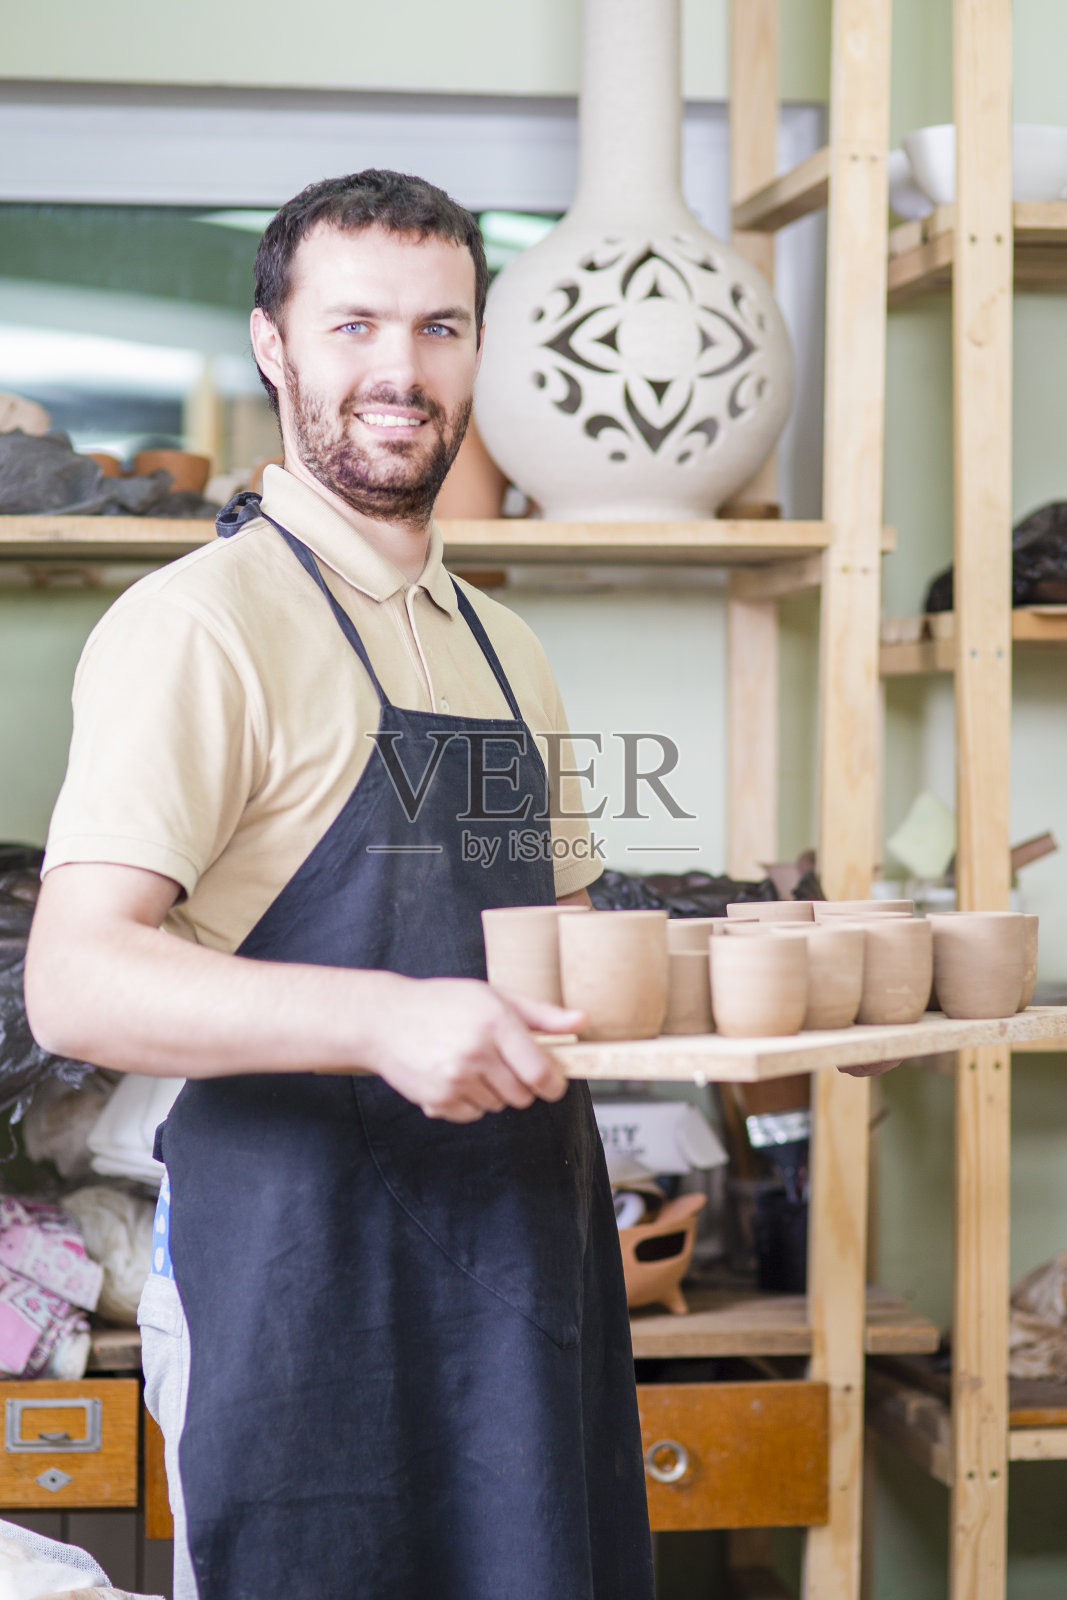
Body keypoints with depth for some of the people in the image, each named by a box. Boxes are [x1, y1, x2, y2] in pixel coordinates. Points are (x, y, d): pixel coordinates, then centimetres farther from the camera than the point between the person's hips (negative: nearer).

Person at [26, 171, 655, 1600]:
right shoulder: (200, 624, -9)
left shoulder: (505, 650, 16)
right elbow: (77, 985, -18)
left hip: (528, 1260, 7)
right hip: (302, 1267, -7)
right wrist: (387, 1021, -31)